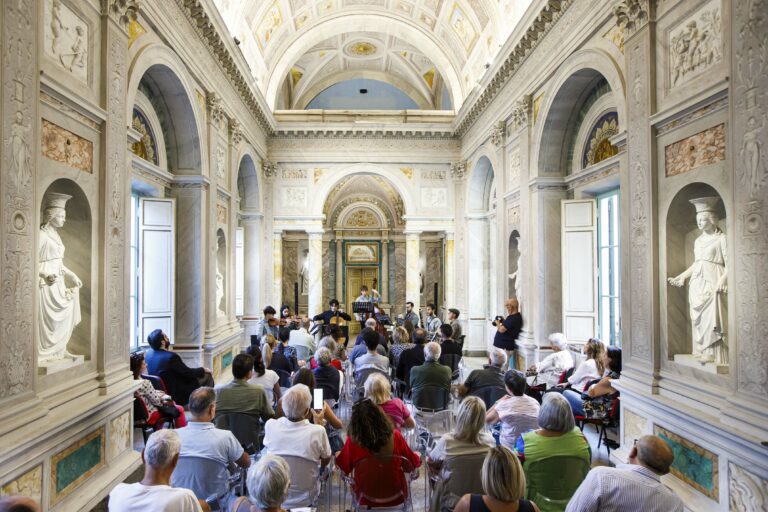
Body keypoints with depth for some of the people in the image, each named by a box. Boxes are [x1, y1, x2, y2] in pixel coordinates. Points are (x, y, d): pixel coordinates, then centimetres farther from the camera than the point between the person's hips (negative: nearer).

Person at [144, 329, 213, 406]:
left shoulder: (148, 353, -5)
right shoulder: (171, 357, -31)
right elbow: (188, 373, -16)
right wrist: (203, 370, -1)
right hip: (178, 396, -9)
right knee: (208, 375, 2)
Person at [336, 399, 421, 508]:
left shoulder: (353, 441, -24)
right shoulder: (395, 436, -21)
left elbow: (342, 467, -7)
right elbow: (413, 463, -7)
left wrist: (338, 455, 14)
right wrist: (417, 455, 15)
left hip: (366, 500, 0)